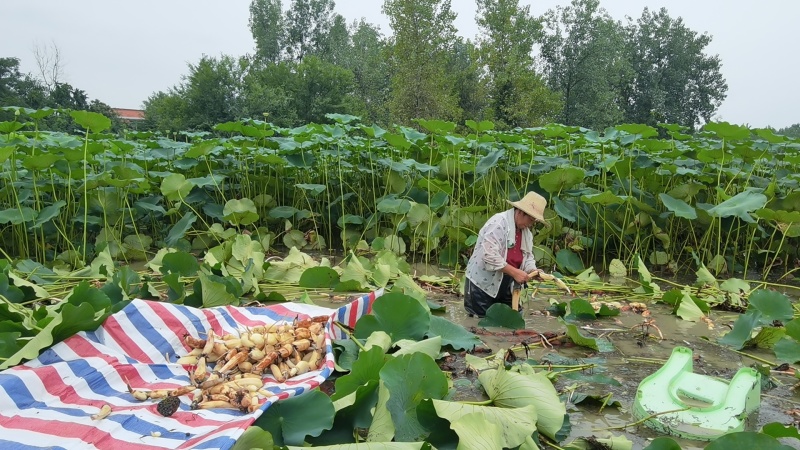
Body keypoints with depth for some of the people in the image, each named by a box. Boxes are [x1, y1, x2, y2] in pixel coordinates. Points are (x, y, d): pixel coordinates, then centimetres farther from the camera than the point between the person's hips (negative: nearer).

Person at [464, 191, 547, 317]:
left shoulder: (526, 232, 9)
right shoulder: (498, 223, -18)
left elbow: (527, 256, 14)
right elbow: (489, 255, -28)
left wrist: (532, 270, -9)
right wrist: (514, 272, -26)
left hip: (505, 287, 8)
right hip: (483, 284, -8)